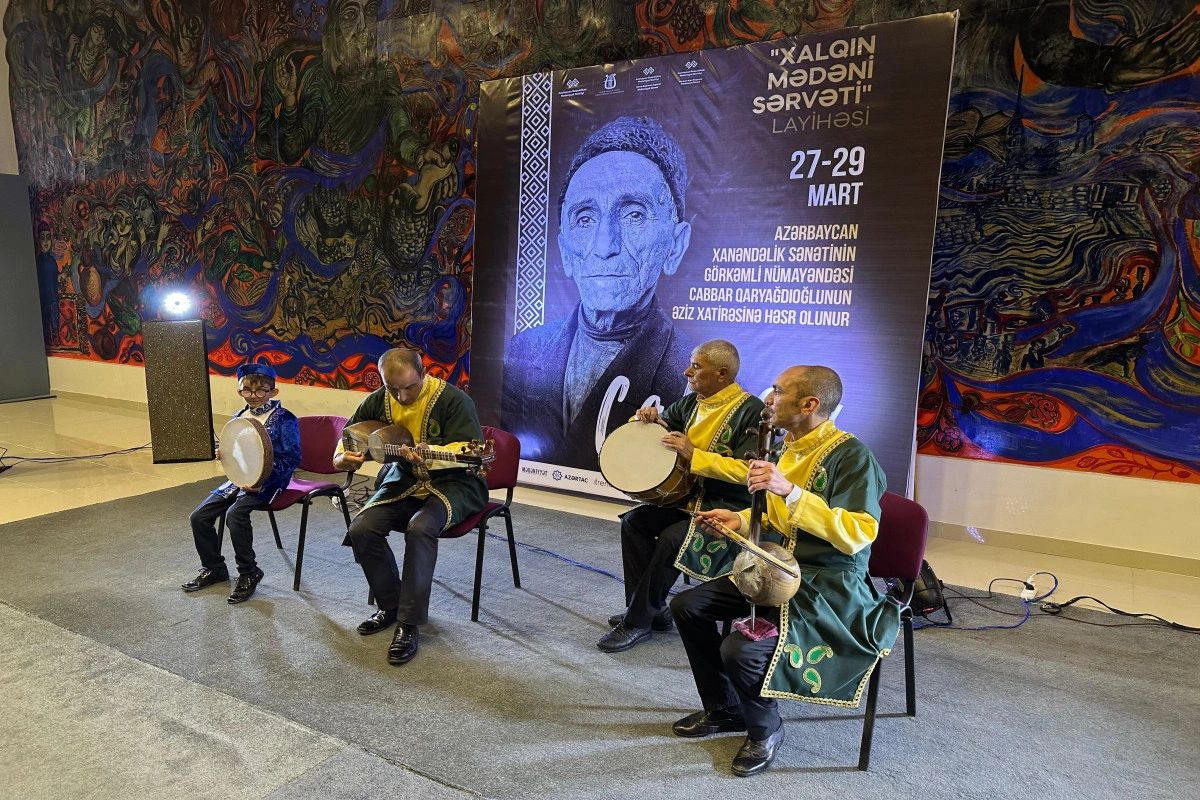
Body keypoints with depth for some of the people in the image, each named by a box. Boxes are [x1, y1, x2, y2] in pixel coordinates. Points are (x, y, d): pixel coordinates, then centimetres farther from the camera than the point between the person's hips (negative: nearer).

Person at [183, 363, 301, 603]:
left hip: (267, 482, -7)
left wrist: (262, 481, -22)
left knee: (235, 514, -29)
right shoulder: (239, 417, 11)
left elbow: (292, 458, -14)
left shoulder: (285, 419, -11)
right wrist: (223, 454, -1)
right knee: (199, 516, -3)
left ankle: (249, 574, -9)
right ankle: (213, 569, 18)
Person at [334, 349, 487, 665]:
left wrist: (432, 454, -41)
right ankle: (390, 605, 7)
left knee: (420, 527, -34)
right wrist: (341, 458, -9)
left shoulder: (452, 399, -17)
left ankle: (409, 624, -20)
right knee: (361, 529, -16)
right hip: (403, 481, 6)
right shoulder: (378, 401, 1)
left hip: (451, 483, -6)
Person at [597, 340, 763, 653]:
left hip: (729, 508, -8)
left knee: (671, 538, -26)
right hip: (688, 497, 8)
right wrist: (649, 419, -4)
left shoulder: (751, 411, -15)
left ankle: (639, 621, -7)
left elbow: (748, 471, -26)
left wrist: (694, 455, -27)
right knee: (634, 521, -4)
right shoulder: (690, 403, 8)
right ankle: (650, 607, 4)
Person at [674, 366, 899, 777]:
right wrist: (743, 521, 6)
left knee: (741, 649, -27)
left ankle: (765, 729, 8)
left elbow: (857, 535, -28)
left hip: (829, 585, -9)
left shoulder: (851, 455, -18)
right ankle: (724, 709, 21)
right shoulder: (791, 448, 9)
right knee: (687, 606, 2)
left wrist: (790, 491, -33)